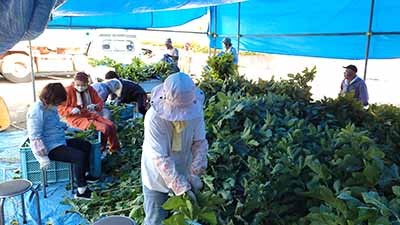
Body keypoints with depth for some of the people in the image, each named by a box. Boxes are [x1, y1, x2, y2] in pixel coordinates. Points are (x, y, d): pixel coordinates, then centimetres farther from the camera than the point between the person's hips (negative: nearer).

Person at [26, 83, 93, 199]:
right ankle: (81, 191, -12)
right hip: (51, 148, -10)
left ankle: (85, 175, 30)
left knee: (86, 145, 17)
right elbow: (35, 137, -26)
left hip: (60, 141, 11)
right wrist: (43, 157, -26)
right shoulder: (37, 111, -24)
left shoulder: (50, 107, 4)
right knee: (80, 156, -24)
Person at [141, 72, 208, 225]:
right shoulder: (154, 118, -31)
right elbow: (160, 158, -31)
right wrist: (181, 187, -34)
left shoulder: (196, 110, -19)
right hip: (157, 177, -3)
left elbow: (200, 142, -11)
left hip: (183, 173, 4)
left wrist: (195, 173, -23)